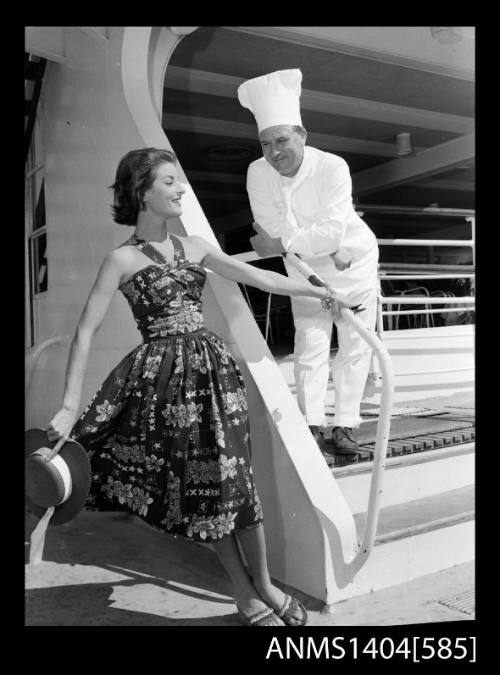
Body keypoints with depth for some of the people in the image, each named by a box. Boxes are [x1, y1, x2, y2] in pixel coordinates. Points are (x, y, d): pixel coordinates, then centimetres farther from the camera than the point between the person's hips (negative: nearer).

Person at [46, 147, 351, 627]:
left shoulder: (194, 247, 11)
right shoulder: (123, 259, -3)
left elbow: (258, 277, 16)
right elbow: (84, 333, -7)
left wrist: (317, 291, 18)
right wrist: (69, 407, -13)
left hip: (211, 367, 4)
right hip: (164, 375, -4)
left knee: (233, 479, 4)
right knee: (197, 486, 2)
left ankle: (264, 585, 21)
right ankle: (245, 593, 20)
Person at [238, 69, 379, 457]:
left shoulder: (331, 167, -27)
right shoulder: (258, 173, -18)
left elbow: (331, 232, -33)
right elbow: (275, 230, -21)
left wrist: (281, 244, -29)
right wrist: (328, 249, -25)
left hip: (354, 261, -1)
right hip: (306, 270, 2)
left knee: (355, 346, 1)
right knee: (311, 347, 1)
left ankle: (345, 426, 11)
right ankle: (312, 424, 9)